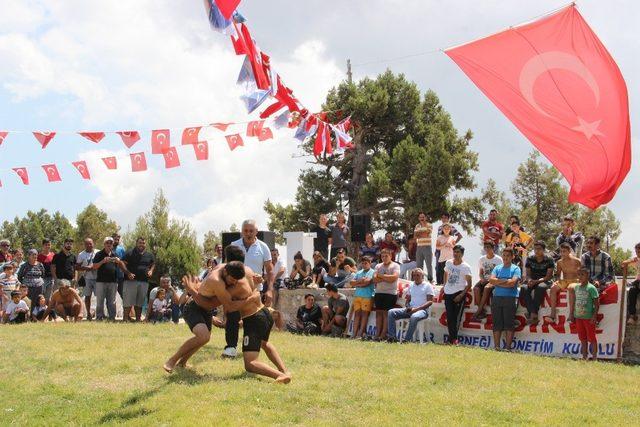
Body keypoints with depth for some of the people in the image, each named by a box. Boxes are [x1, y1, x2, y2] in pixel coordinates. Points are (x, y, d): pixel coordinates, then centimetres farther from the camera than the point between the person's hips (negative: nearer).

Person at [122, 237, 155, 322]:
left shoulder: (149, 255, 13)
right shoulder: (130, 253, -1)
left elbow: (153, 264, 26)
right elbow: (122, 263, -4)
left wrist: (151, 271, 4)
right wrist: (128, 273, -18)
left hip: (144, 281, 4)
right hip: (131, 280, -4)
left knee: (140, 302, 10)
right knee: (128, 301, -7)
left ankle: (138, 318, 17)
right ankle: (126, 318, -3)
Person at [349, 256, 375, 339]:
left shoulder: (372, 272, 2)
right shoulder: (359, 272, 21)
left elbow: (367, 282, -12)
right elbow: (352, 283, 12)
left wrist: (357, 284, 1)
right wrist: (359, 281, -5)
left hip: (367, 296, -6)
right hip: (357, 295, 6)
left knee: (364, 314, -7)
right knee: (357, 314, 2)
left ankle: (360, 334, -8)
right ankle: (354, 333, -1)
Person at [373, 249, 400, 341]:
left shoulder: (395, 266, 3)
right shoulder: (378, 266, 16)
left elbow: (394, 277, -13)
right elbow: (375, 279, 3)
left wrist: (381, 276, -5)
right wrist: (387, 278, -9)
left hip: (390, 293, -5)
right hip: (379, 292, 5)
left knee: (386, 313, -7)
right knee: (378, 313, 2)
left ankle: (383, 334, -9)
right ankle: (377, 333, 1)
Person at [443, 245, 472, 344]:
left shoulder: (466, 267, -8)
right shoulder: (448, 263, 7)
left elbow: (469, 284, -9)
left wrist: (461, 295, -17)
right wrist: (444, 286, 19)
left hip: (459, 293, -5)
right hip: (448, 293, 5)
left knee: (456, 317, -7)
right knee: (449, 317, 3)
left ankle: (454, 339, -3)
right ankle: (452, 338, 9)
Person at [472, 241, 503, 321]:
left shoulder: (498, 259, -1)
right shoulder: (482, 259, 13)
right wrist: (482, 278, -5)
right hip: (484, 279, 4)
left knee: (487, 288, -36)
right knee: (476, 288, -27)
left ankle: (478, 312, -34)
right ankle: (482, 311, -23)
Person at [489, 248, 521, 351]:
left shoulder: (515, 269, 5)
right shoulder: (497, 268, 17)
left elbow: (513, 282, -11)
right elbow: (491, 280, 2)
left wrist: (498, 282, -4)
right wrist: (505, 281, -7)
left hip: (510, 297, -4)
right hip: (497, 297, 4)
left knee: (509, 324, -5)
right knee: (497, 324, 2)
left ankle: (508, 347, -3)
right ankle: (497, 347, 5)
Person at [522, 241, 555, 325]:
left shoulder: (549, 260, -3)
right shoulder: (530, 259, 8)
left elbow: (549, 276, -8)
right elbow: (528, 274, 8)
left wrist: (536, 281, -22)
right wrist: (529, 280, -17)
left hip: (544, 281, -3)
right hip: (532, 281, 3)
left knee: (540, 287, -39)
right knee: (524, 288, -31)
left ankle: (532, 314, -40)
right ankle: (533, 314, -38)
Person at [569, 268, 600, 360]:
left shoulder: (591, 288, -10)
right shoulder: (576, 288, 8)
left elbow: (597, 304, -11)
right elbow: (573, 302, 16)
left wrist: (594, 316, -18)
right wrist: (571, 314, 13)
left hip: (589, 317, -6)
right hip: (578, 317, 6)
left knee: (591, 338, 1)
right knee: (582, 338, 13)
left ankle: (594, 357, 8)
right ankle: (584, 357, 21)